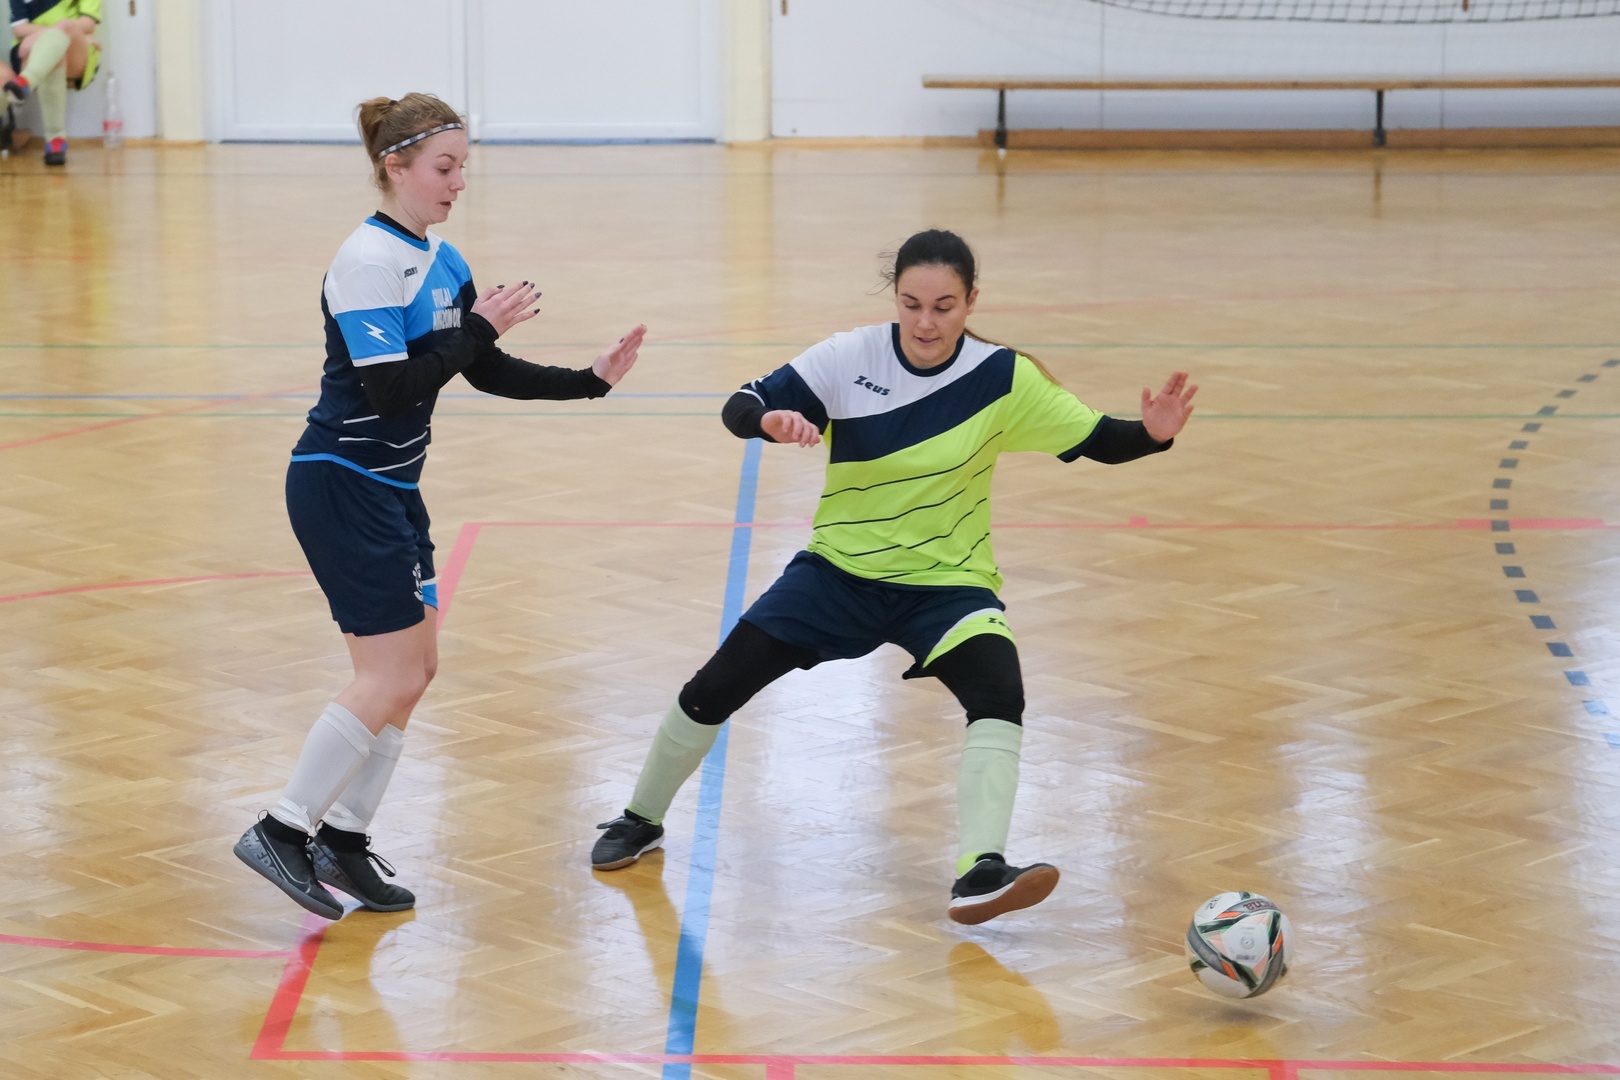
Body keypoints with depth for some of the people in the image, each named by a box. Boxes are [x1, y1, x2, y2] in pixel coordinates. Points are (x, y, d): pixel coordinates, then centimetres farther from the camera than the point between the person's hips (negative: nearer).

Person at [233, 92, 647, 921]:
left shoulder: (440, 261, 10)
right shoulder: (368, 260, -17)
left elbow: (488, 374, 14)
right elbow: (391, 389, -23)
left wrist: (589, 380, 5)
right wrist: (479, 329, -19)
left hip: (390, 489, 9)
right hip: (341, 487, -9)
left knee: (414, 669, 9)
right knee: (391, 678, -10)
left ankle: (343, 837, 18)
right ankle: (283, 831, -2)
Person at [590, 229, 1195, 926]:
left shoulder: (1003, 378, -12)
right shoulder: (850, 358, -12)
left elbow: (1098, 441, -7)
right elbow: (738, 409, -13)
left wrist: (1153, 434, -28)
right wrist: (770, 420, -36)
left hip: (947, 582, -1)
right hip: (840, 568, 1)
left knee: (999, 694, -30)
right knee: (713, 691, -2)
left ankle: (980, 874, -36)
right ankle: (641, 821, 24)